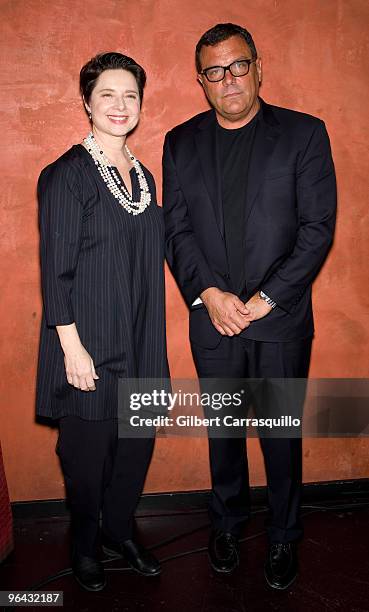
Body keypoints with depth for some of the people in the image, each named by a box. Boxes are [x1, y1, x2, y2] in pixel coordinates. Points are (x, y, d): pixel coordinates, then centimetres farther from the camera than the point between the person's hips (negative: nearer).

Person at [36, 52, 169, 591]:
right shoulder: (66, 175, -9)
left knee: (137, 442, 15)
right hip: (90, 342, -6)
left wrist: (151, 340, 13)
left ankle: (120, 530, 38)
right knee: (89, 450, 8)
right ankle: (85, 544, 33)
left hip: (140, 343, 6)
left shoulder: (143, 177, 11)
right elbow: (56, 269, -12)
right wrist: (72, 347, -16)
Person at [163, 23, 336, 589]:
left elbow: (318, 228, -8)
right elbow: (175, 229, 2)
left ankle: (284, 537, 32)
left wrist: (265, 299, -14)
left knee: (282, 435, 11)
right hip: (212, 318, 2)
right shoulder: (181, 143, 6)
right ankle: (227, 523, 39)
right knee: (223, 431, 17)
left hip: (282, 319, -2)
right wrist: (209, 295, -12)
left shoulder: (304, 133, -2)